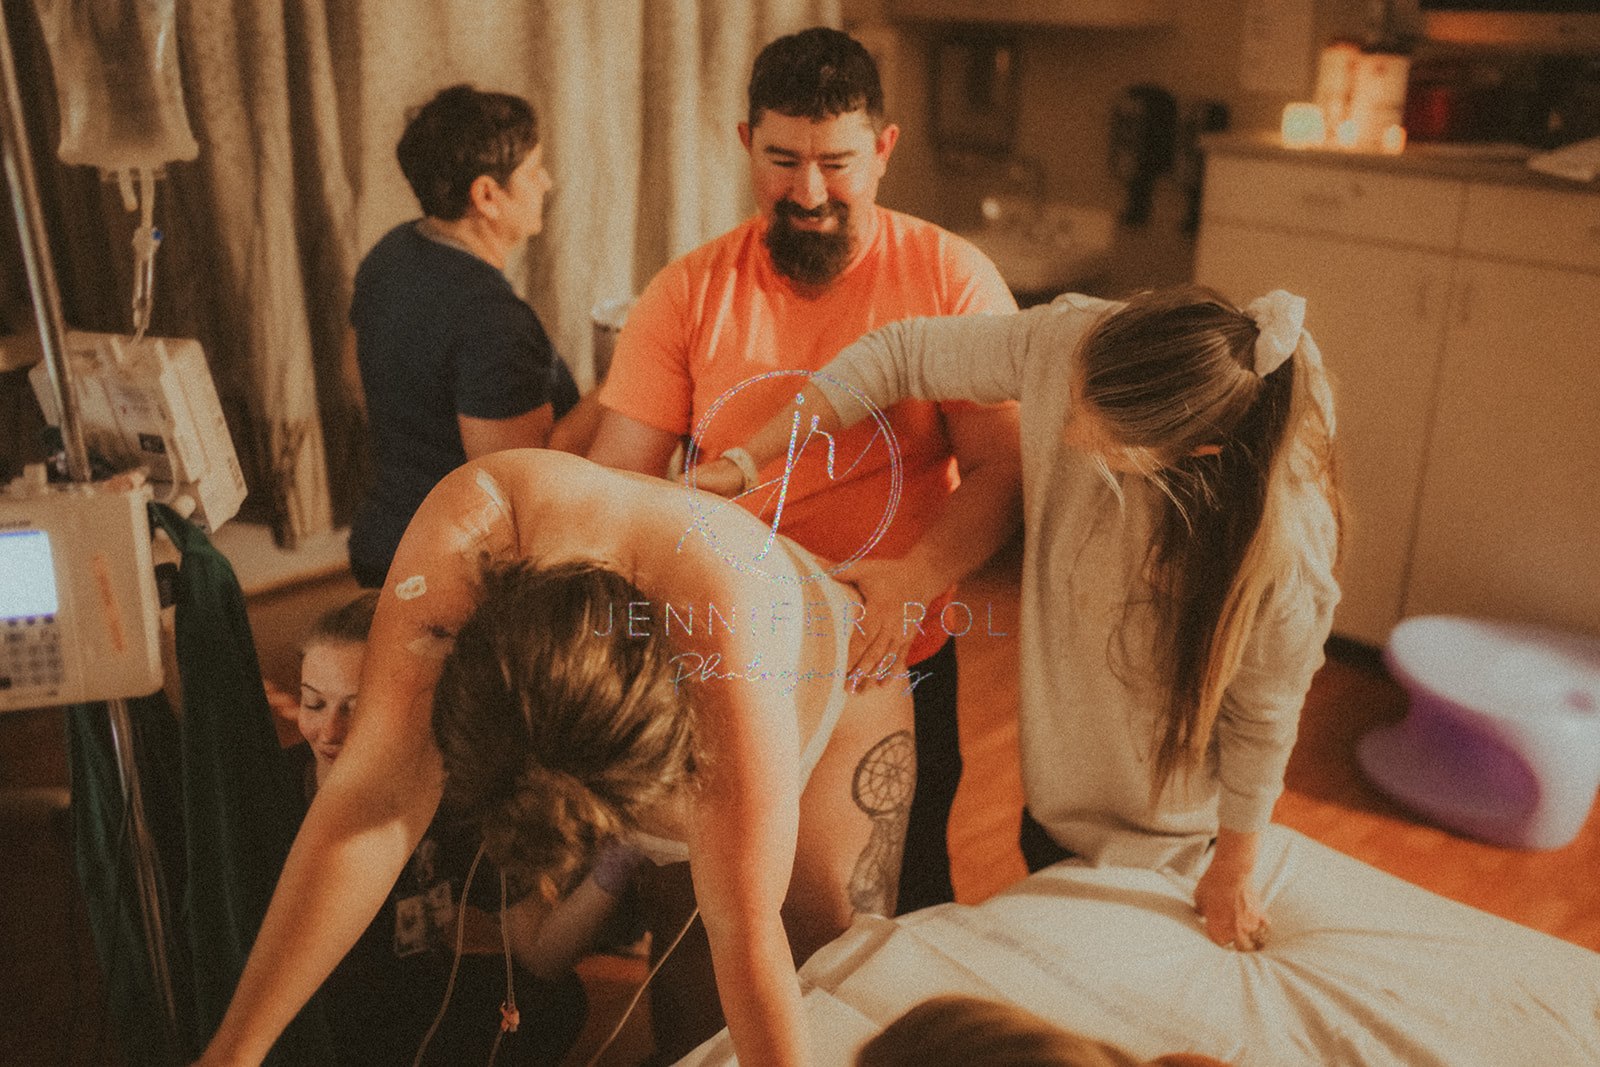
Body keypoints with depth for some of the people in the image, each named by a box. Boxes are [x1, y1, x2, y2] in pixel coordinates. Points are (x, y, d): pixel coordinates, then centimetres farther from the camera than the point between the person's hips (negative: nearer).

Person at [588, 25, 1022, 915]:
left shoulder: (953, 278, -7)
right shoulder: (687, 294, -4)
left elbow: (1001, 468, -12)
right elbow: (614, 482, -6)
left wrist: (912, 579, -30)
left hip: (898, 670, 0)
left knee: (903, 901, 20)